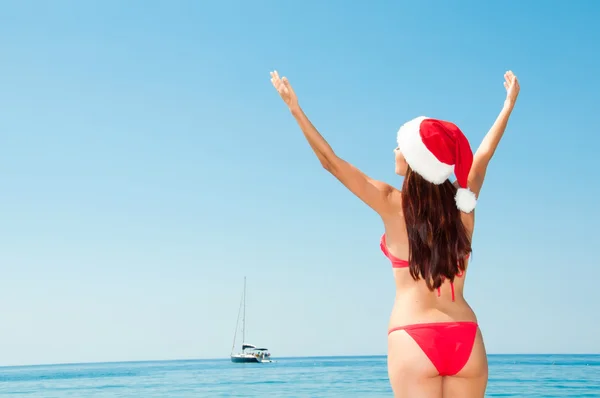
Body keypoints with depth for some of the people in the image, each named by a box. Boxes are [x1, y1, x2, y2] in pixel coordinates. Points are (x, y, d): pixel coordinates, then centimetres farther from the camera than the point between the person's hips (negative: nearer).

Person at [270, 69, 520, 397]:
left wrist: (295, 109, 9)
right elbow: (484, 154, 23)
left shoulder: (393, 204, -4)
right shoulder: (463, 201, 5)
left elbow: (331, 161, 2)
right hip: (466, 340, 4)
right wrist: (509, 104, 38)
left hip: (414, 340, -3)